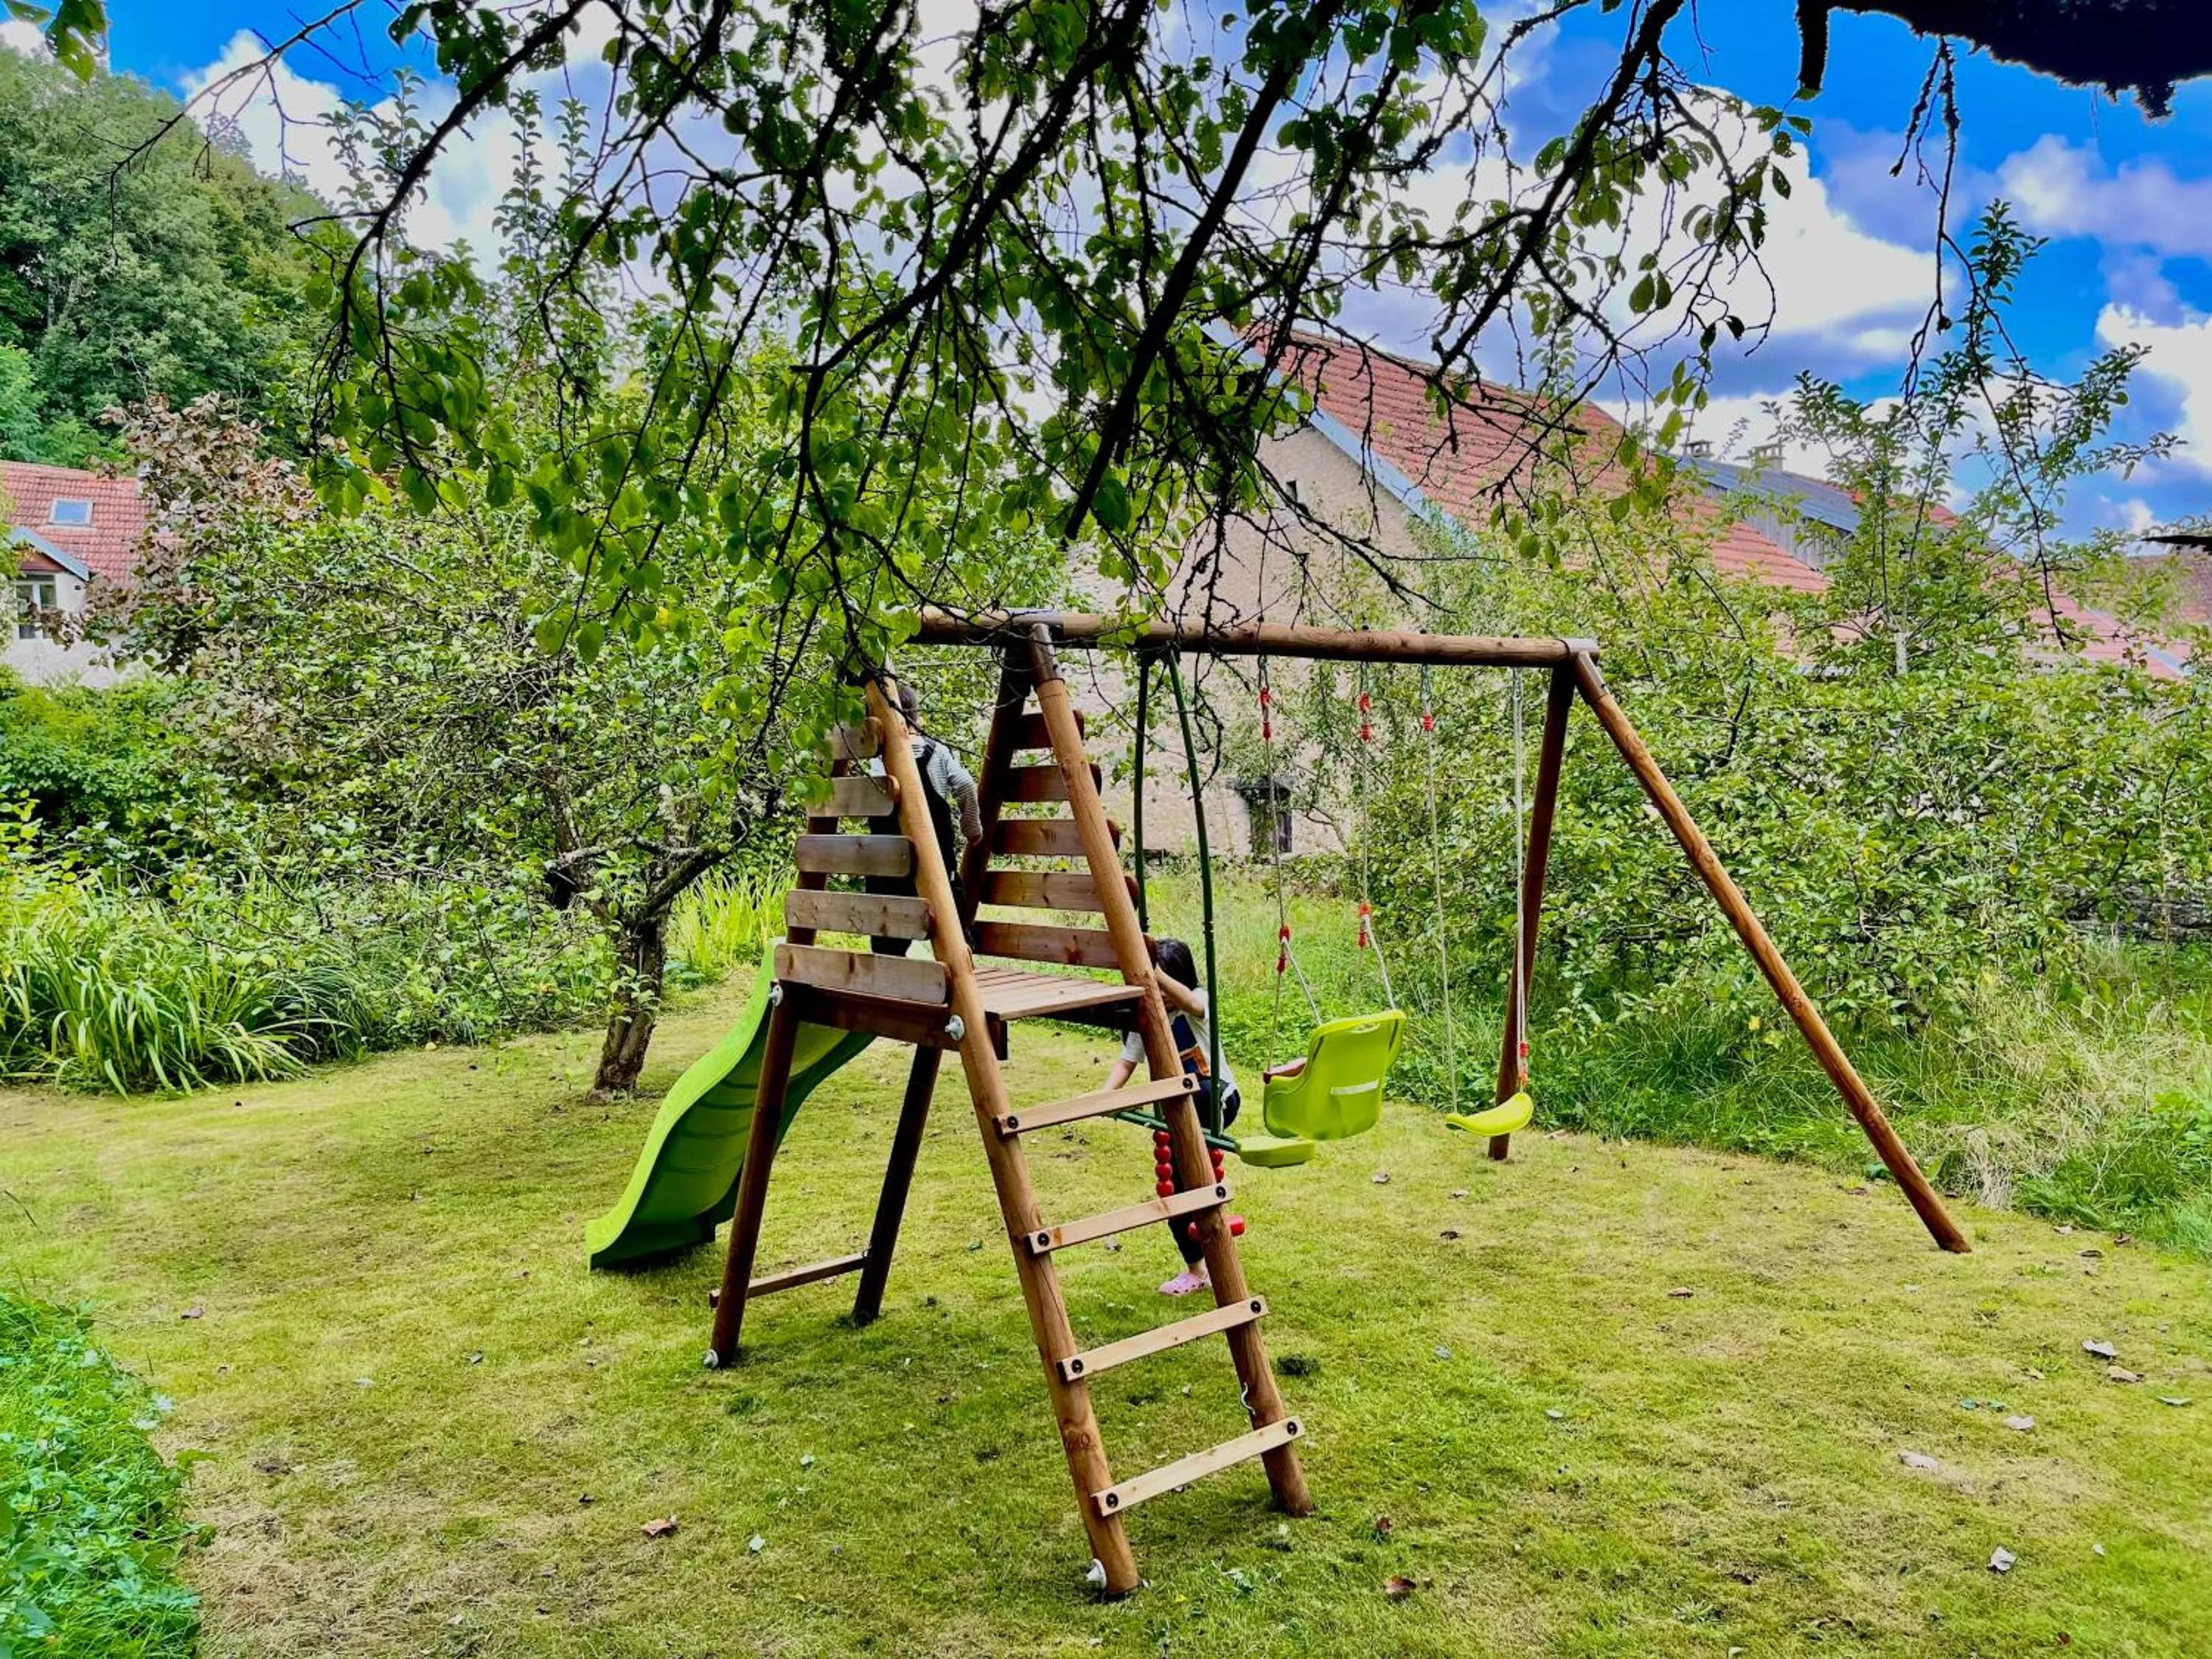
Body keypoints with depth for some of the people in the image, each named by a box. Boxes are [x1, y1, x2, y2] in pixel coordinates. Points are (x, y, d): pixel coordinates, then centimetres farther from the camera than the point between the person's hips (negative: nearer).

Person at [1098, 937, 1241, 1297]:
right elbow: (1126, 1063, -6)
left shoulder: (1198, 1002, -12)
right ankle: (1196, 1270, 16)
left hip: (1218, 1098, -5)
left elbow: (1190, 1002, -39)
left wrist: (1155, 973, -53)